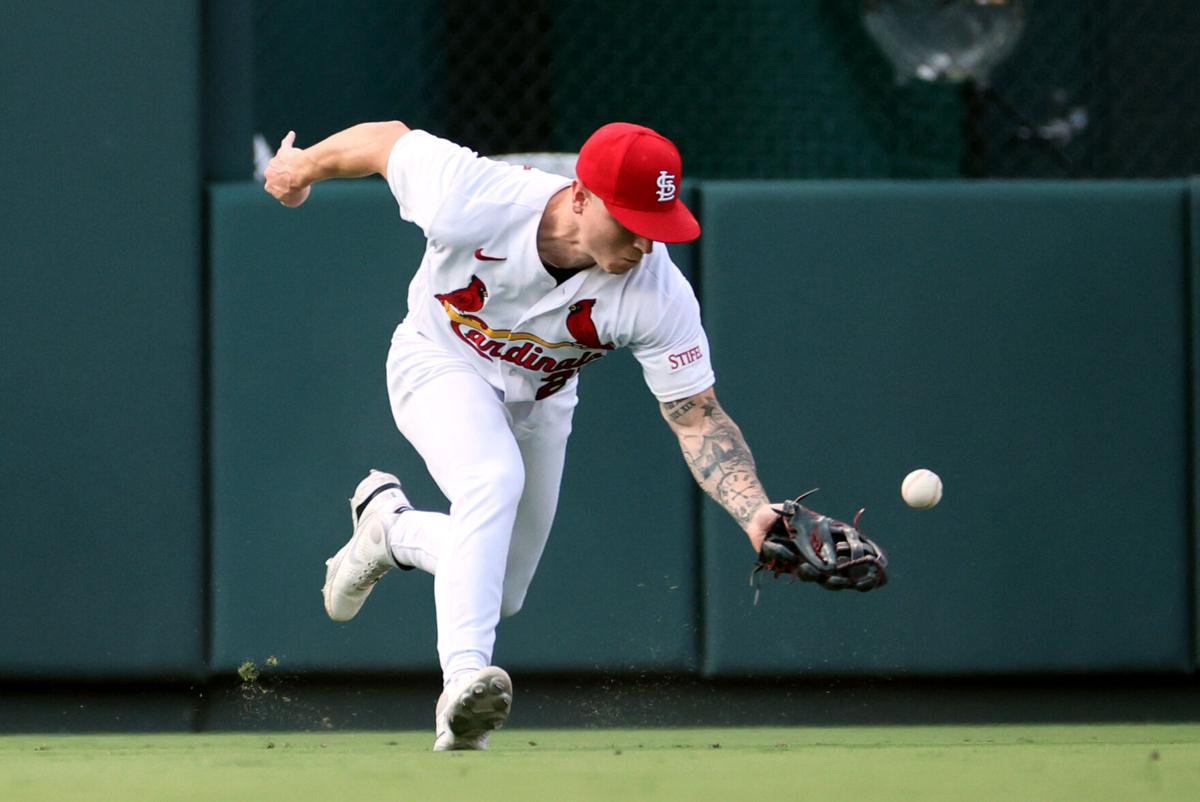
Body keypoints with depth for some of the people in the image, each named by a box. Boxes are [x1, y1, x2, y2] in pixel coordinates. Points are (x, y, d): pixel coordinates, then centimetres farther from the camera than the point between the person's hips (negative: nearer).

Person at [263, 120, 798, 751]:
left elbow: (697, 419, -29)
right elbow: (388, 139, -17)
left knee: (500, 594, 10)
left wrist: (756, 515, -45)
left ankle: (389, 525, 37)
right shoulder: (470, 199, -36)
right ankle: (463, 679, -41)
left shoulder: (659, 296, -32)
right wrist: (304, 166, 3)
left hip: (539, 402, 4)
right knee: (493, 478, -35)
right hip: (439, 364, -4)